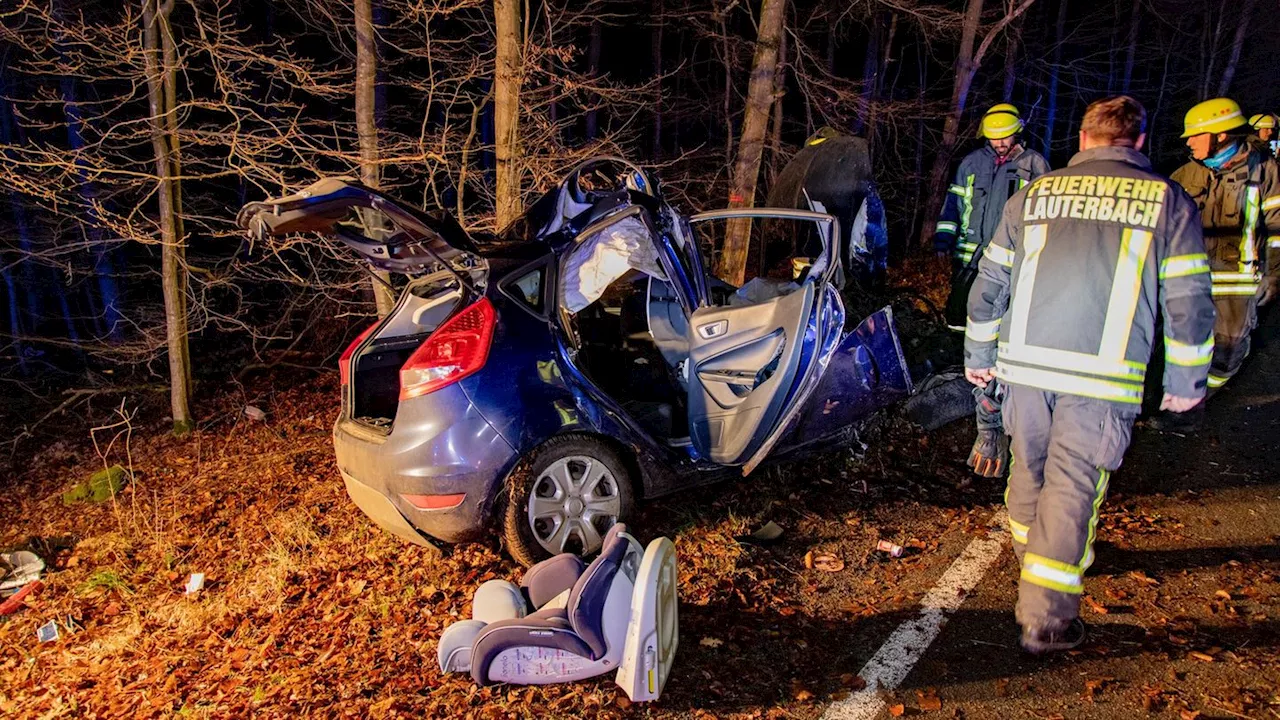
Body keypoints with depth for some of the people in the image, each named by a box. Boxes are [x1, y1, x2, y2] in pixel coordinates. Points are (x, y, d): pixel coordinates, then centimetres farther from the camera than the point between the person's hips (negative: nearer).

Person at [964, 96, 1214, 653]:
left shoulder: (1034, 194, 11)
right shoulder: (1168, 200, 5)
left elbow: (989, 283, 14)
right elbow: (1188, 303, 4)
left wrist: (979, 354, 24)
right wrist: (1185, 380, 15)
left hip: (1025, 362, 3)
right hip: (1104, 376, -2)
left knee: (1029, 464, 22)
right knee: (1072, 487, 2)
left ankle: (1029, 551, 44)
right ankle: (1045, 618, 5)